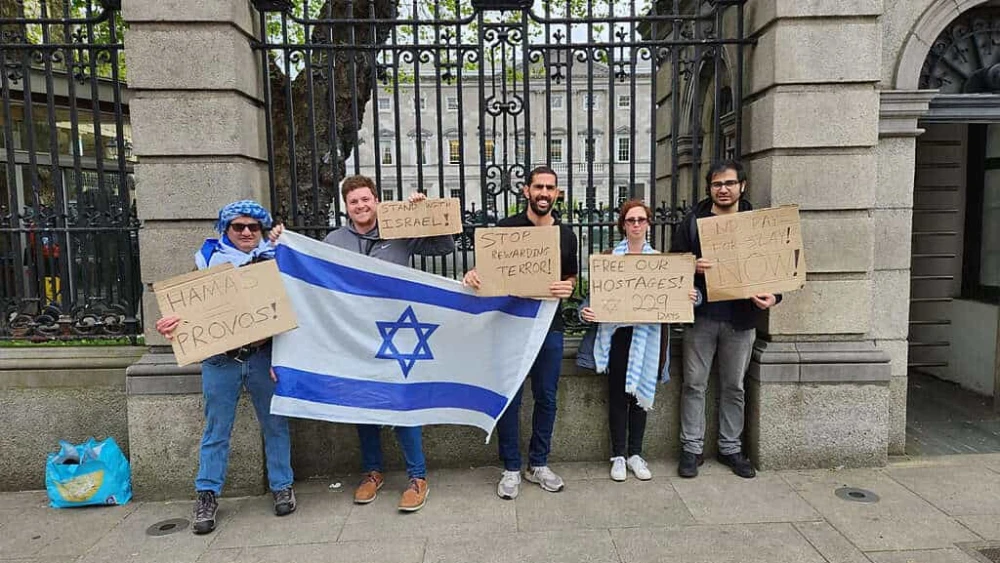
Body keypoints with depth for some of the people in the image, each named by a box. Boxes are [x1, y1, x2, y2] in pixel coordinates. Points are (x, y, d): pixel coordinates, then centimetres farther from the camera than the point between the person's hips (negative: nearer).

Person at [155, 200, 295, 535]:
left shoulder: (273, 257, 8)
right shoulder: (208, 257, 7)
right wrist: (173, 323, -16)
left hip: (263, 355, 0)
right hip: (219, 357, 0)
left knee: (275, 423, 8)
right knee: (216, 428, 7)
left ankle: (282, 486, 22)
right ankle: (207, 495, 19)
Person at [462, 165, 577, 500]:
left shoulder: (566, 234, 8)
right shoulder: (506, 228, 0)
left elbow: (572, 277, 16)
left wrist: (568, 287, -8)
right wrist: (473, 275, -19)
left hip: (549, 325, 3)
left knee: (546, 397, 10)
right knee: (509, 398, 3)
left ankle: (538, 465, 27)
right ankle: (511, 469, 18)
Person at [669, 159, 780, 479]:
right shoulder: (693, 222, 4)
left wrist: (773, 295, -13)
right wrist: (692, 267, -19)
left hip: (740, 319, 1)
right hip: (700, 316, -1)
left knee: (734, 387, 11)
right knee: (694, 385, 4)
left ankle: (730, 448, 26)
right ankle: (691, 448, 15)